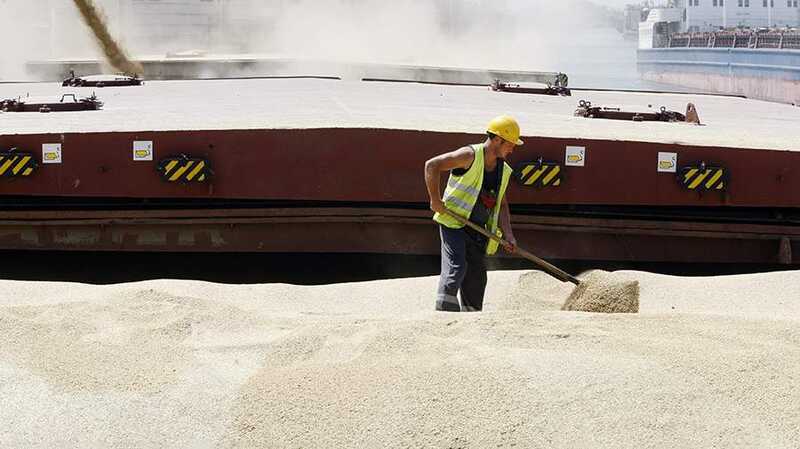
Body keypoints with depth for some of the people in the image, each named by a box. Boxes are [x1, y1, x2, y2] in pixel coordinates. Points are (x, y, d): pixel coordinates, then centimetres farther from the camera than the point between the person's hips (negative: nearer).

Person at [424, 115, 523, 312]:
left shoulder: (504, 171, 10)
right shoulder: (471, 155, -12)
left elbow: (501, 204, 18)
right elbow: (432, 165, -17)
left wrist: (508, 235, 5)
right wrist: (435, 200, -19)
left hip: (478, 230, 7)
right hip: (453, 223, -7)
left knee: (477, 277, 8)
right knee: (456, 267, -21)